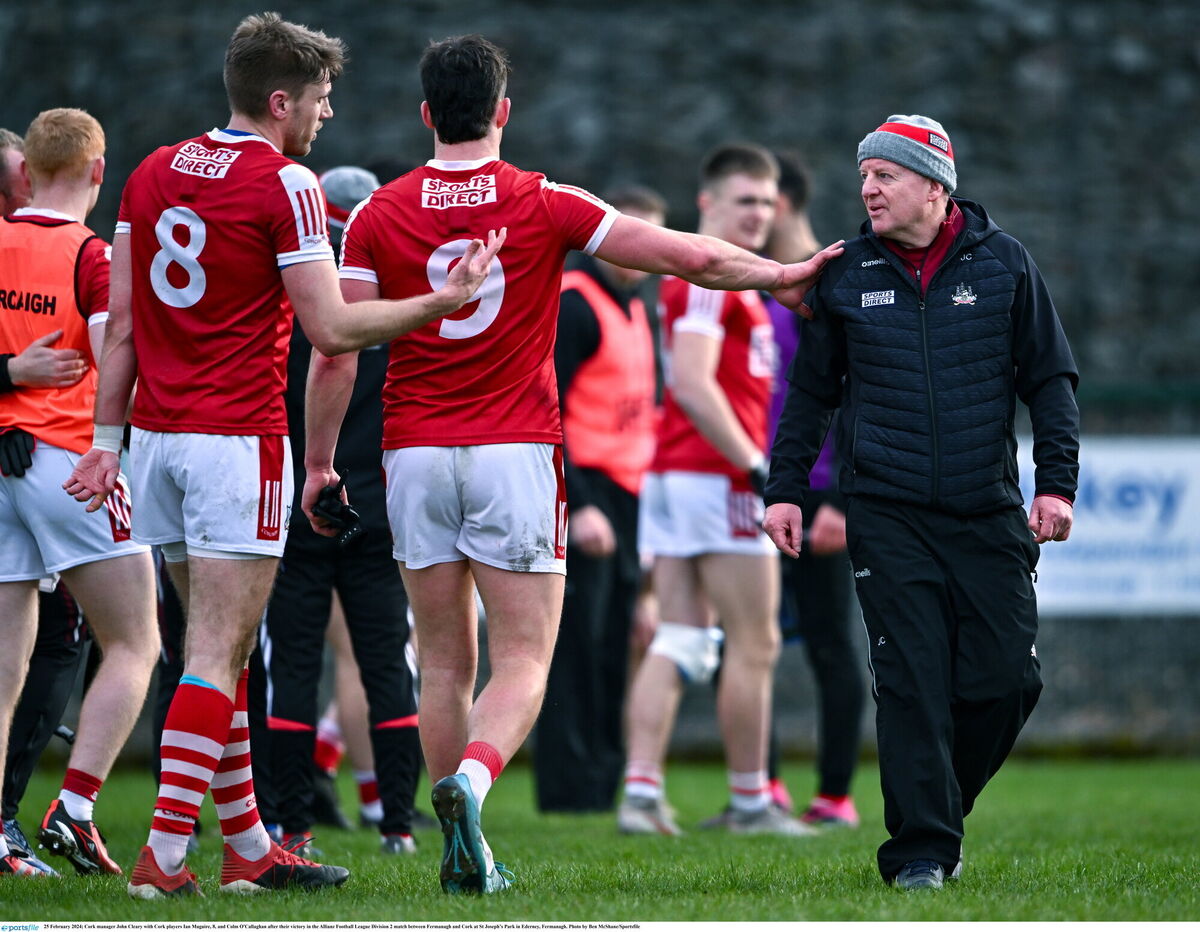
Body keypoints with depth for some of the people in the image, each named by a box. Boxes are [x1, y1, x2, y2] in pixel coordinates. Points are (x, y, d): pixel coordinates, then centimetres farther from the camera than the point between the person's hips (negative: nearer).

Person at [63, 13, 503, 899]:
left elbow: (121, 323, 10)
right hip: (238, 439, -7)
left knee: (218, 646, 13)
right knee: (218, 653, -6)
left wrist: (106, 438, 11)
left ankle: (248, 844, 18)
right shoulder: (284, 185, -10)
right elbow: (331, 328, -11)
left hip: (158, 434, 7)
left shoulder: (153, 173, 11)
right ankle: (163, 853, -11)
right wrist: (443, 301, -4)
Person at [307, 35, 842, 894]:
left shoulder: (379, 216, 1)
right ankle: (472, 780, -29)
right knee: (523, 660, -1)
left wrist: (320, 461, 8)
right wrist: (780, 275, 17)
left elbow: (337, 353, -2)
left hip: (416, 455, 2)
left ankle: (466, 855, 9)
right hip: (515, 452, -2)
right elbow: (690, 255, 2)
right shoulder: (545, 205, -2)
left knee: (445, 664, 10)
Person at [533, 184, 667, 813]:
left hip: (625, 495, 9)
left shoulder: (633, 308, 19)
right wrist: (577, 507, -22)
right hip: (584, 495, -9)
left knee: (616, 645, 8)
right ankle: (569, 791, -6)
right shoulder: (573, 305, -10)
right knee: (578, 649, -8)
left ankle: (604, 785, 12)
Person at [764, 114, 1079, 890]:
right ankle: (920, 848, -5)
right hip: (888, 519, -1)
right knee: (912, 682, -9)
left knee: (1005, 679, -3)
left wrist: (1056, 483, -2)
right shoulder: (846, 275, 6)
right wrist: (786, 489, 8)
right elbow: (811, 390, 14)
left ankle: (942, 804, 20)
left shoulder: (1003, 264, 4)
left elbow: (1051, 379, 7)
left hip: (990, 516, 1)